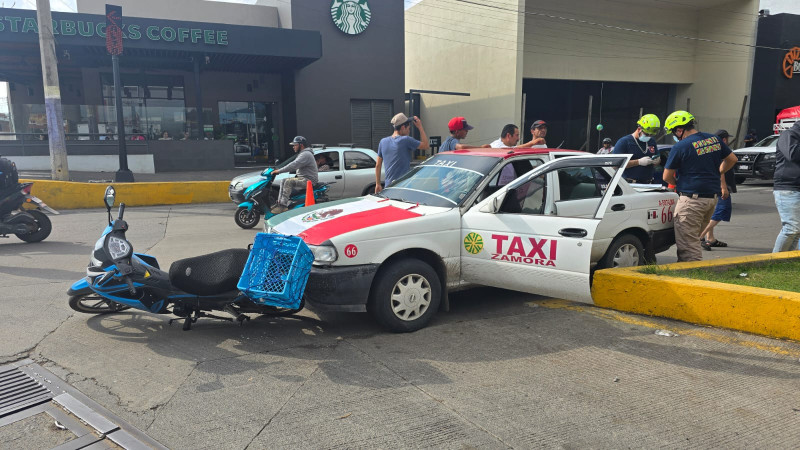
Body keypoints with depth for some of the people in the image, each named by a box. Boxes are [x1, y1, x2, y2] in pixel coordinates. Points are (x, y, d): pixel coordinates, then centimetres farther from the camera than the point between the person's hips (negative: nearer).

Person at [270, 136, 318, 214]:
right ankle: (280, 203, 0)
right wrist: (279, 170, 15)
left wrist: (279, 171, -24)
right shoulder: (302, 154, 21)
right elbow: (294, 165, 24)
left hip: (309, 180, -11)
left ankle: (283, 206, -27)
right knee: (284, 181, 6)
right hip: (302, 178, 11)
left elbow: (294, 165, -26)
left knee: (288, 181, -25)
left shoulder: (306, 154, -16)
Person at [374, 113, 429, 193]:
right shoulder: (406, 140, -10)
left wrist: (378, 184, 18)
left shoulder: (383, 142, 8)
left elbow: (378, 166, 12)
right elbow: (426, 146, -2)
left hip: (388, 186, 6)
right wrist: (420, 127, 4)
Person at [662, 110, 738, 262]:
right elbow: (732, 159, 22)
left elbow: (667, 177, -5)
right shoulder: (714, 139, 9)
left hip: (692, 199, -8)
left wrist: (678, 184, 16)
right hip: (713, 197, 8)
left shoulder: (680, 147, -12)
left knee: (687, 242, -3)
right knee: (695, 237, 18)